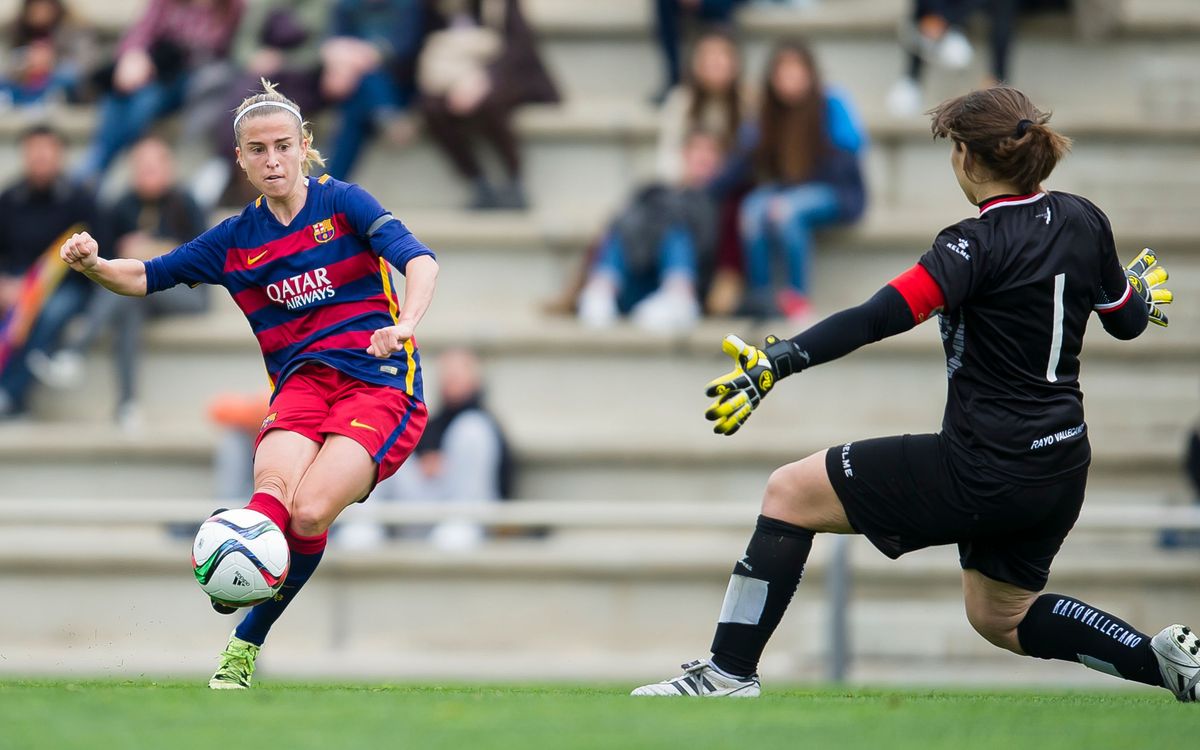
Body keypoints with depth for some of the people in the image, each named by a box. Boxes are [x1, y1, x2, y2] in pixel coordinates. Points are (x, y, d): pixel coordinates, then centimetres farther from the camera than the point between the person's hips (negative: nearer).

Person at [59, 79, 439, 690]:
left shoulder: (342, 203, 4)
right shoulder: (236, 240, 15)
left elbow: (419, 260, -8)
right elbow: (145, 277, 18)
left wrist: (403, 327, -28)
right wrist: (93, 265, -5)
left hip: (380, 384, -3)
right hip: (301, 382, 3)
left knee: (308, 511, -27)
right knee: (272, 486, -30)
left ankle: (247, 640, -9)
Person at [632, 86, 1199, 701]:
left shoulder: (978, 246, -17)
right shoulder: (1083, 220, 3)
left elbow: (883, 316, -29)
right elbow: (1127, 321, 18)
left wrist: (779, 362, -37)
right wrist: (1147, 293, 42)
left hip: (983, 473, -8)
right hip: (1061, 473, 8)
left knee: (789, 493, 2)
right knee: (1000, 619, 30)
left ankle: (730, 675, 0)